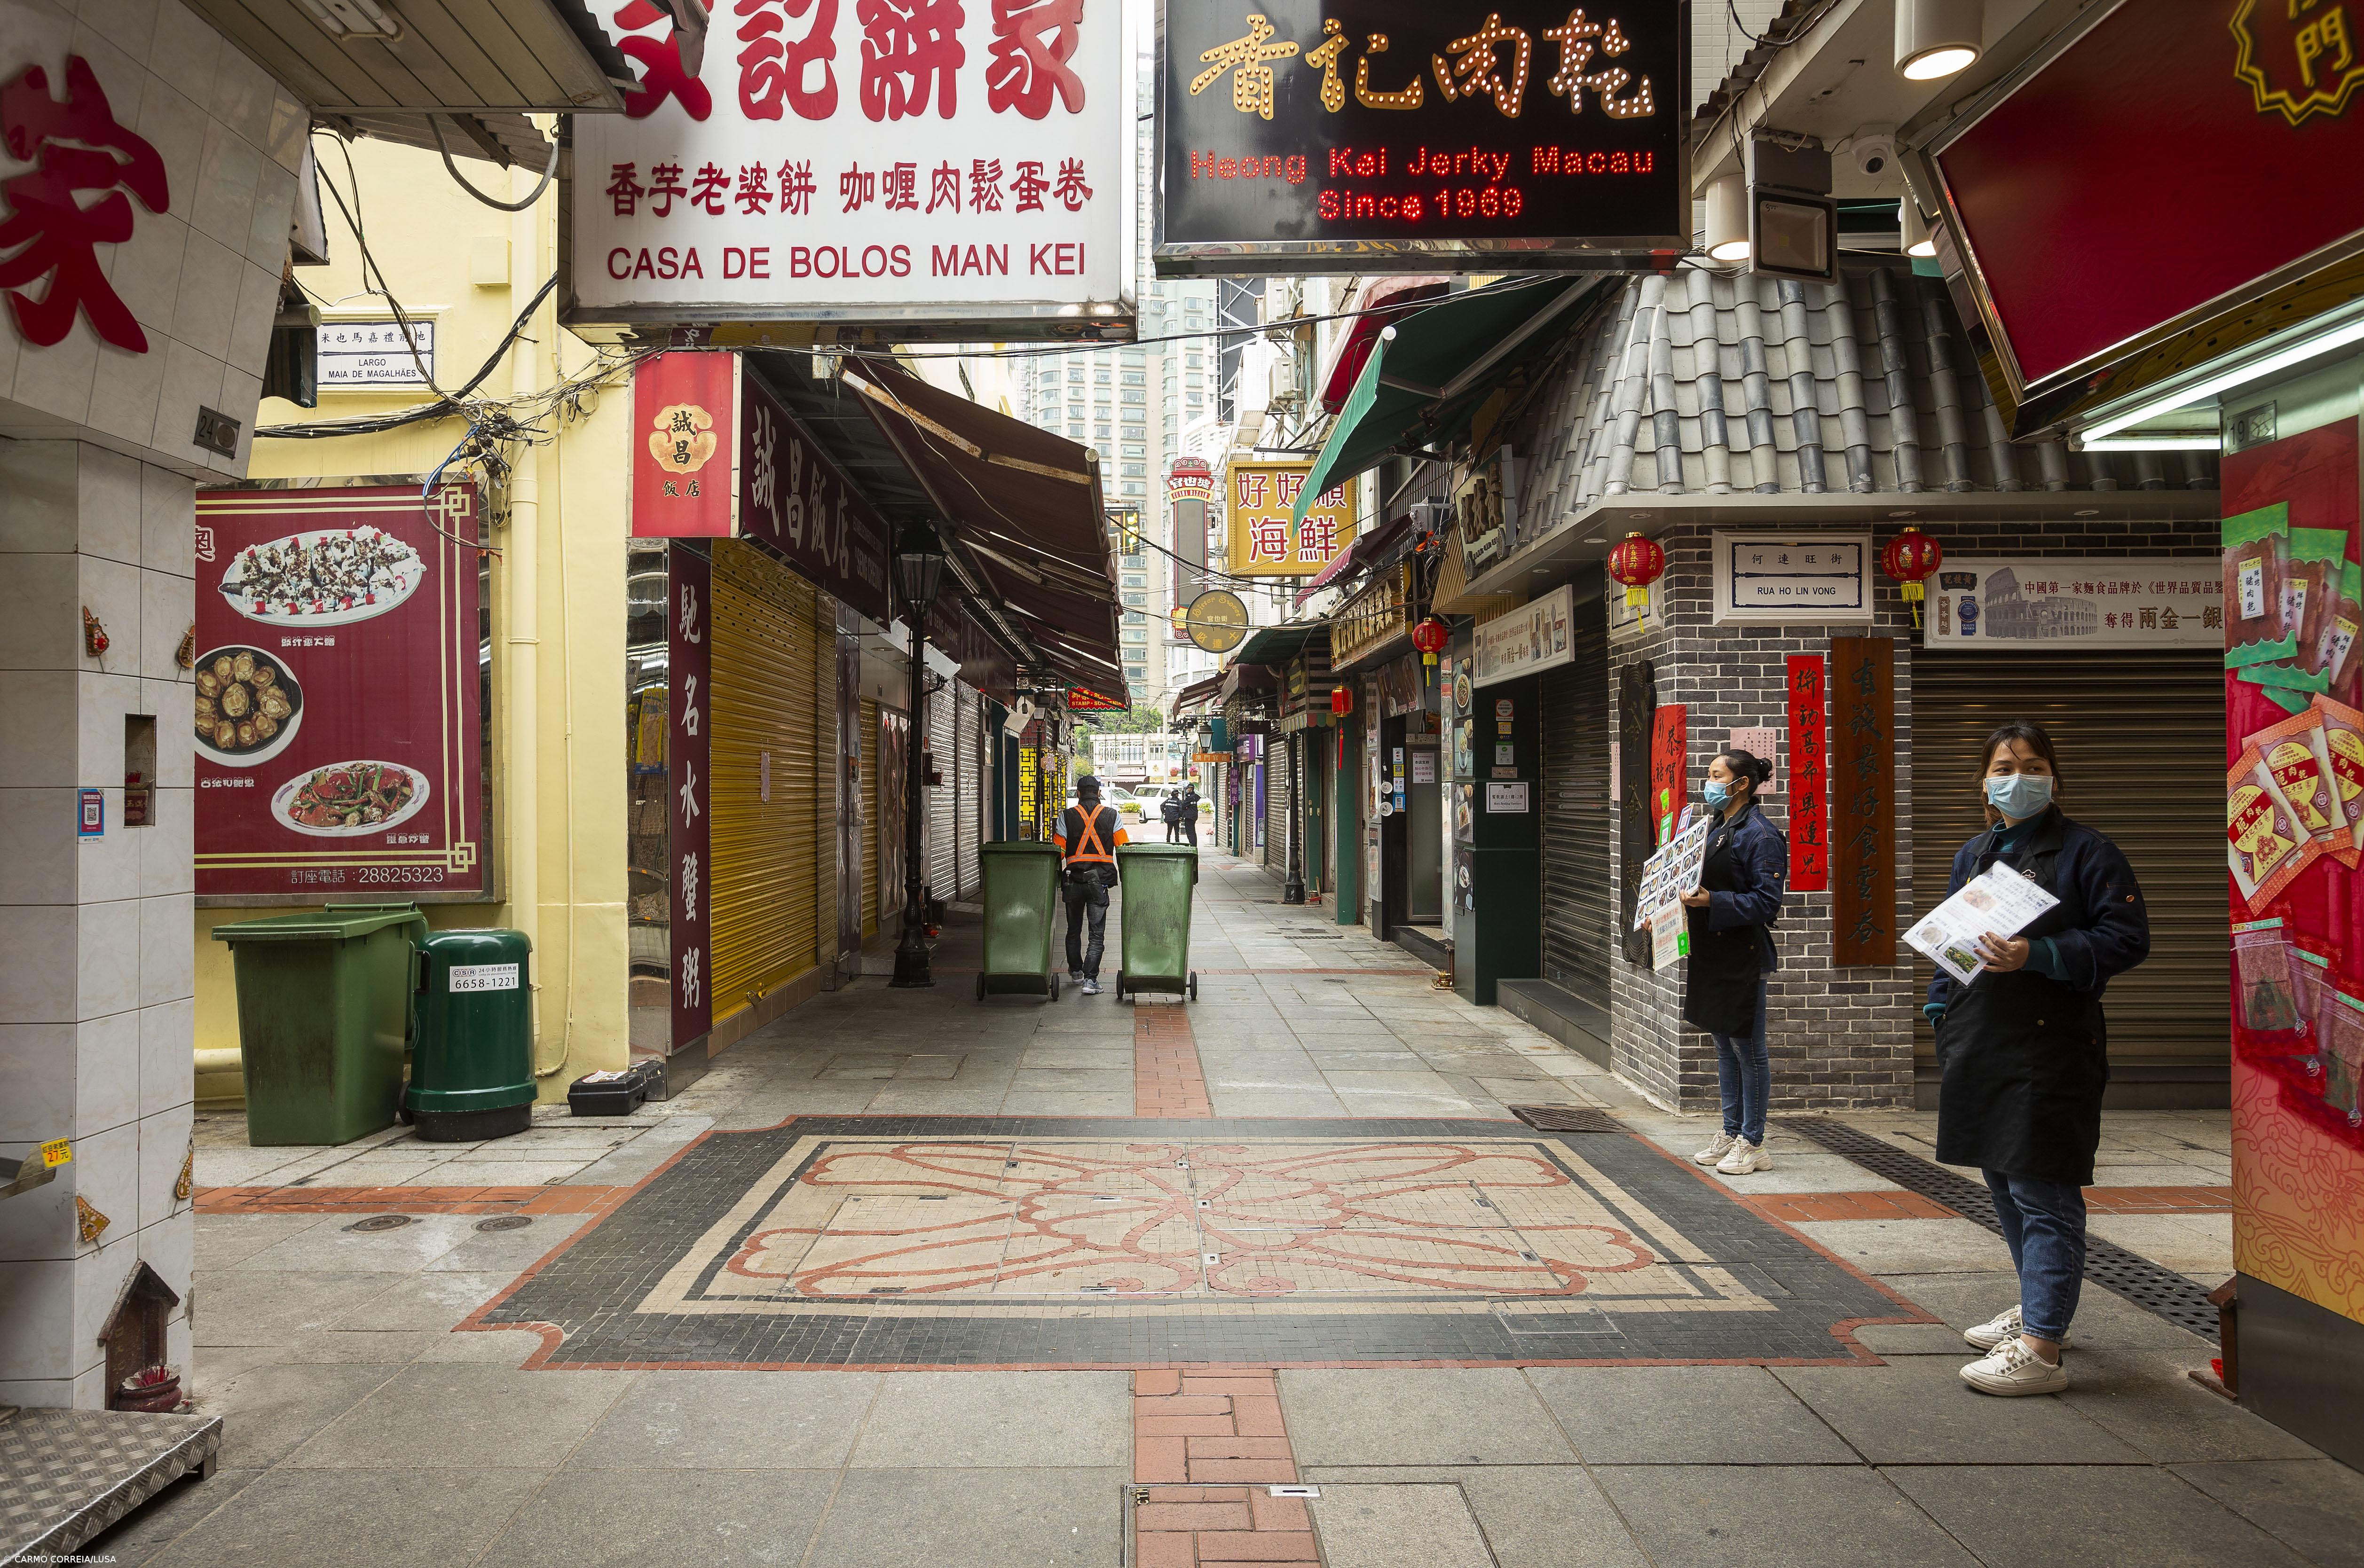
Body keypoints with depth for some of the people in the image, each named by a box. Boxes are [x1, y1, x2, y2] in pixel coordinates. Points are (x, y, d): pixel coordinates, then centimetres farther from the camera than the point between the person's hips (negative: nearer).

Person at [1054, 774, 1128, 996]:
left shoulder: (1067, 816, 1)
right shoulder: (1112, 816, 1)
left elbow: (1059, 852, 0)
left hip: (1074, 879, 1)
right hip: (1100, 881, -1)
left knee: (1074, 929, 19)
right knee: (1097, 933, 1)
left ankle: (1076, 971, 32)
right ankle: (1090, 979, -9)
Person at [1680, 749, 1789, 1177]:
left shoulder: (1761, 836, -13)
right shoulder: (1716, 830, 14)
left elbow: (1766, 902, -19)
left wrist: (1712, 901, -27)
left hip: (1743, 956, -9)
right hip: (1713, 953, 9)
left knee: (1747, 1048, 0)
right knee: (1724, 1045, 15)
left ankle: (1753, 1143, 10)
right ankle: (1731, 1133, 25)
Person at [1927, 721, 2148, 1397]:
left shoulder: (2085, 851, -5)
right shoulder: (1972, 855, 15)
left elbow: (2127, 939, -11)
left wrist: (2037, 955, -22)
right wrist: (1940, 1007, 13)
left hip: (2050, 1048, -7)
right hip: (1980, 1045, 7)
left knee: (2044, 1194, -6)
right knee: (2004, 1182, 17)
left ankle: (2042, 1348, -3)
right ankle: (2037, 1307, 34)